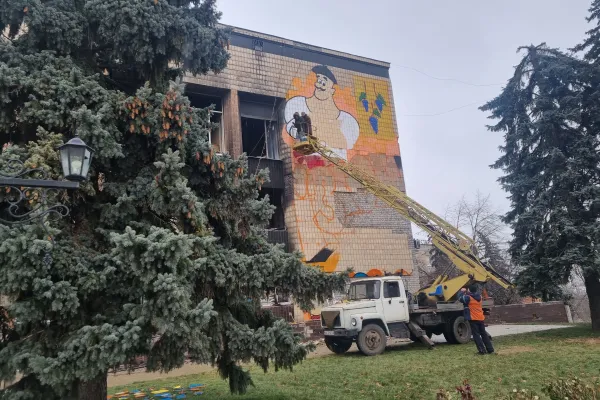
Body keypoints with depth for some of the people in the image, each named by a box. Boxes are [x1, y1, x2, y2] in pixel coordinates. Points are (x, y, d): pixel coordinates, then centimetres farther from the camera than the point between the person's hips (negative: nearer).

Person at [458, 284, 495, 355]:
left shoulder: (468, 298, -15)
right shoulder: (479, 297, 5)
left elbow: (460, 298, -2)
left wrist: (462, 292, 12)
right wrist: (467, 292, 19)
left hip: (473, 319, -6)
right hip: (481, 318, 7)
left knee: (476, 335, -1)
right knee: (484, 334, 14)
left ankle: (482, 351, -6)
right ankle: (490, 350, 16)